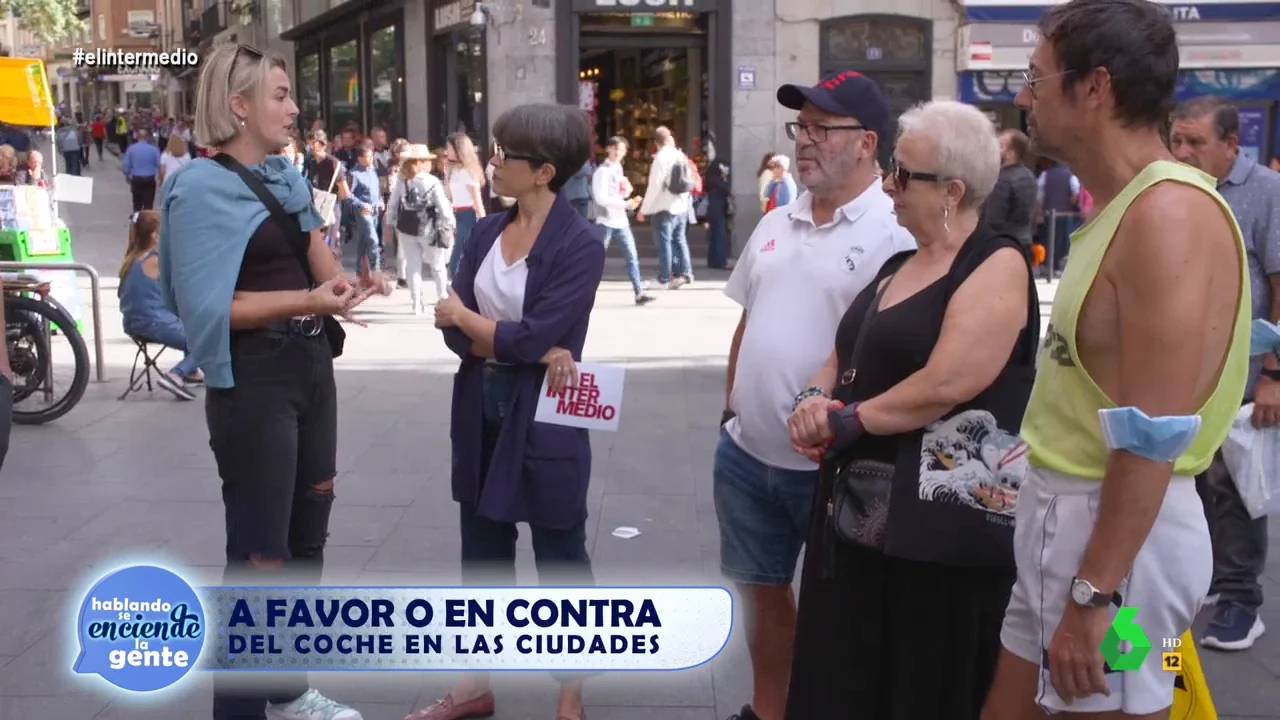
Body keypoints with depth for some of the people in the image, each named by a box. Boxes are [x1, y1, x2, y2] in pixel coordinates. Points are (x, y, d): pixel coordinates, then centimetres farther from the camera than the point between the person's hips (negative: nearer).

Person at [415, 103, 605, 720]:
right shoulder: (486, 232, 4)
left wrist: (462, 316, -6)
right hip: (481, 409, 6)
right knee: (482, 552, 16)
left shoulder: (580, 245, -16)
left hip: (544, 417, -6)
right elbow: (455, 332, -3)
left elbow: (531, 338, -22)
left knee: (559, 557, 8)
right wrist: (534, 350, -18)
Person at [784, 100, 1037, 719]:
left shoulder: (996, 265, -13)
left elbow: (946, 384, -23)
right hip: (863, 505, 9)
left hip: (945, 520, -9)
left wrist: (848, 420, -13)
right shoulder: (899, 266, 15)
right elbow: (845, 356, 19)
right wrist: (814, 401, -3)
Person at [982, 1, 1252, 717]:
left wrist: (1094, 591, -22)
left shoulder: (1168, 210, -19)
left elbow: (1151, 436, -23)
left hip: (1120, 525, -10)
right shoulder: (1124, 206, 12)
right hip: (1066, 509, 10)